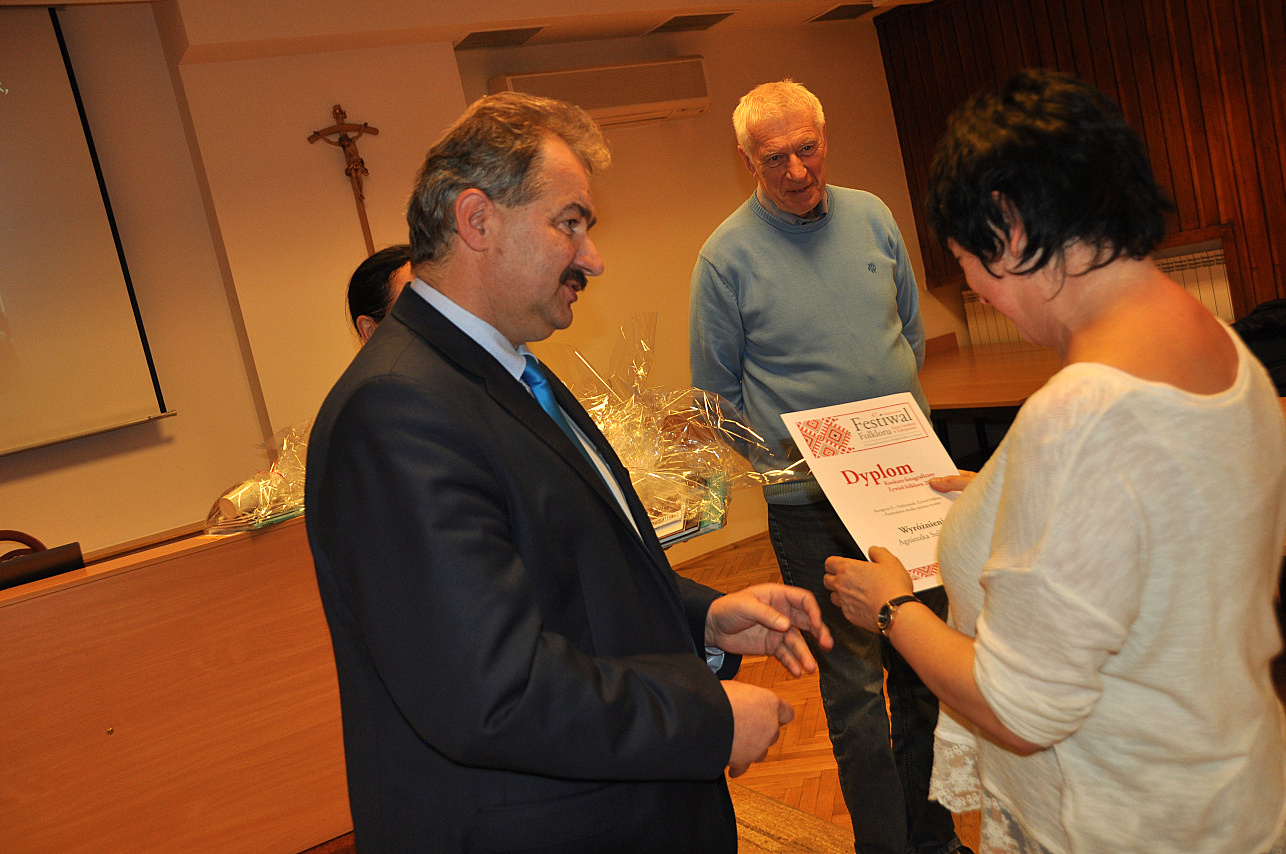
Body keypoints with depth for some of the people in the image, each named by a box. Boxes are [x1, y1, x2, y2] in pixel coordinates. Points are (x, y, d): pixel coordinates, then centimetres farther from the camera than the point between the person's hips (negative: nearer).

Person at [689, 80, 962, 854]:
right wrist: (783, 460, -7)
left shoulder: (872, 217, 5)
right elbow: (716, 394, -1)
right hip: (810, 502, -4)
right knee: (855, 687, 2)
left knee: (924, 670, 15)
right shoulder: (728, 255, -7)